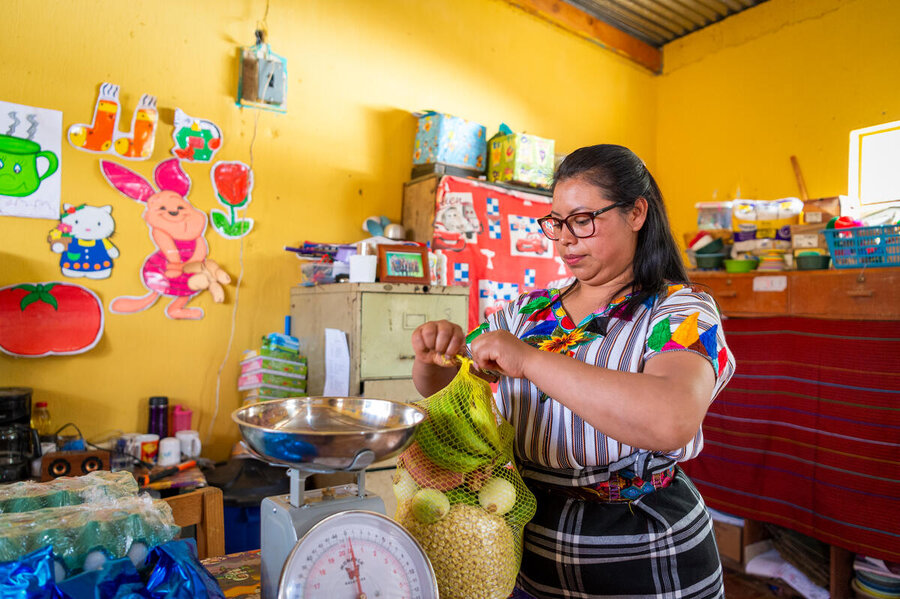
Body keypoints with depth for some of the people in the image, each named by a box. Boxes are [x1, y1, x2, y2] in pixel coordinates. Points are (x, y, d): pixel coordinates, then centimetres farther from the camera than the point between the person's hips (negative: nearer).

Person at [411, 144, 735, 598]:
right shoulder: (529, 312, 1)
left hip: (643, 561, -4)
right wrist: (433, 355, -16)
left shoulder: (680, 310, -13)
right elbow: (437, 388, 7)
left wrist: (529, 361, -34)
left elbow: (672, 421, -34)